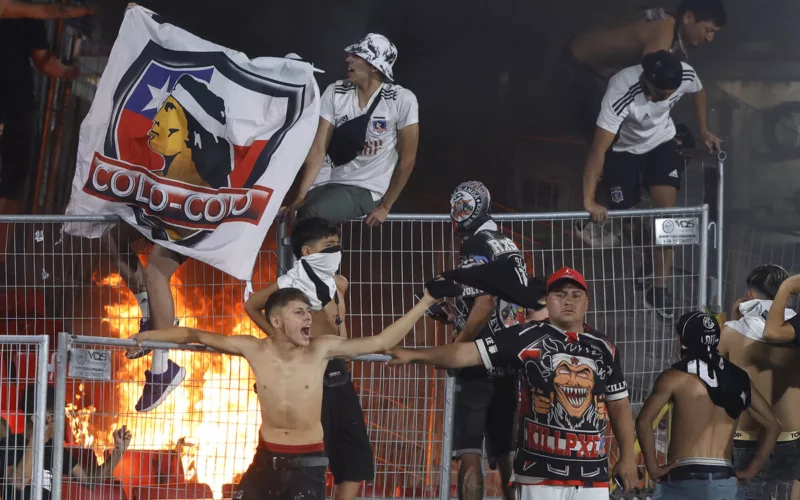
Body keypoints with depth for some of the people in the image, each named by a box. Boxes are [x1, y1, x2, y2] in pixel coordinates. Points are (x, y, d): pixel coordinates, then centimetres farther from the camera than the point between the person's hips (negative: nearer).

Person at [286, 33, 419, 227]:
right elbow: (318, 149, -5)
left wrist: (385, 206, -6)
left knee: (311, 214, -30)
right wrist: (301, 196, -16)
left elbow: (407, 159, -5)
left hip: (365, 189, -4)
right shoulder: (335, 93, -1)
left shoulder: (402, 100, -10)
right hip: (327, 182, 4)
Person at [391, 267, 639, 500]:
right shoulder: (527, 338, -1)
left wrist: (627, 455, 12)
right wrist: (415, 354, -17)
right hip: (540, 470, -3)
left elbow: (619, 405, 18)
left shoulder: (604, 349, 11)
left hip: (592, 473, 4)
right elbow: (467, 353, -7)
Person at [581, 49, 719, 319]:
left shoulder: (686, 76, -28)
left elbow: (698, 93, 2)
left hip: (661, 143, 3)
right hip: (623, 148, -3)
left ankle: (659, 290, -6)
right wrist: (589, 200, -41)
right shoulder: (621, 92, -41)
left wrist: (704, 131, 11)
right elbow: (598, 148, -40)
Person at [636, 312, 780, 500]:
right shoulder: (738, 379, 13)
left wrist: (653, 467, -8)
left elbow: (644, 420, -15)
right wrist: (750, 471, 16)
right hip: (724, 482, 4)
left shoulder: (676, 377, -2)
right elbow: (772, 425, 17)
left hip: (684, 478, -4)